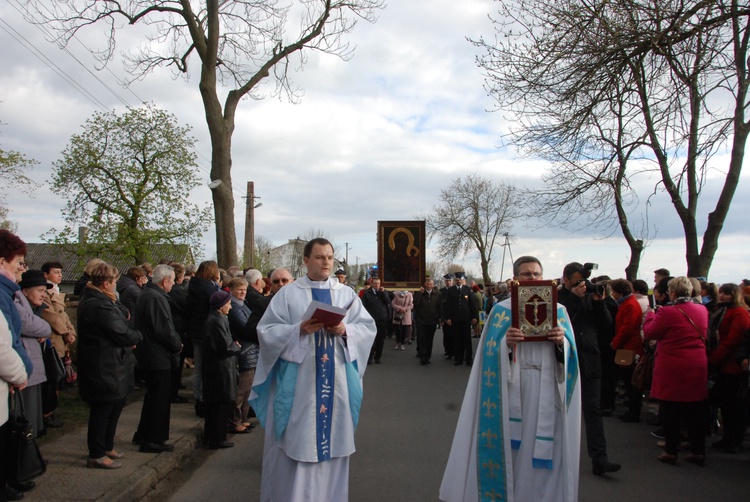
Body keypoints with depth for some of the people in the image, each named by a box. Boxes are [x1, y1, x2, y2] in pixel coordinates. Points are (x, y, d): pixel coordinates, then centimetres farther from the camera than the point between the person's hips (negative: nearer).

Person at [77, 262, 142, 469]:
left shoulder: (92, 299, 11)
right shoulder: (100, 306, -25)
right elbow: (122, 335, -23)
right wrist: (139, 335, -5)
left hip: (105, 366, 11)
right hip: (105, 369, -11)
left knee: (115, 406, 21)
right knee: (103, 410, 2)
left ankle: (106, 447, 34)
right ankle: (96, 455, 15)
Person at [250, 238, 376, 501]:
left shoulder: (346, 293, 7)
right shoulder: (288, 293, -1)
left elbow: (368, 328, 4)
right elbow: (266, 331, -5)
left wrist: (345, 330, -15)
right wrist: (298, 329, -19)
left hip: (336, 379, 3)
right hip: (298, 379, -2)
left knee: (333, 438, 10)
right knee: (295, 441, 3)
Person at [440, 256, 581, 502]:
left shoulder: (558, 310, 9)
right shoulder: (501, 311, 5)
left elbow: (570, 356, 5)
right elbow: (491, 353, -1)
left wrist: (562, 342, -16)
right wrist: (505, 343, -21)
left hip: (547, 391, 2)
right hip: (513, 388, -1)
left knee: (544, 450, 6)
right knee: (511, 446, 2)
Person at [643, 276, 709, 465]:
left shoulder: (667, 313, -16)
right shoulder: (702, 310, 3)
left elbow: (649, 332, -7)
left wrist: (650, 315, 12)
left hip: (672, 367, -5)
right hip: (698, 368, 5)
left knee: (670, 410, 5)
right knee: (695, 410, 12)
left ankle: (671, 451, 10)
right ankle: (698, 452, 19)